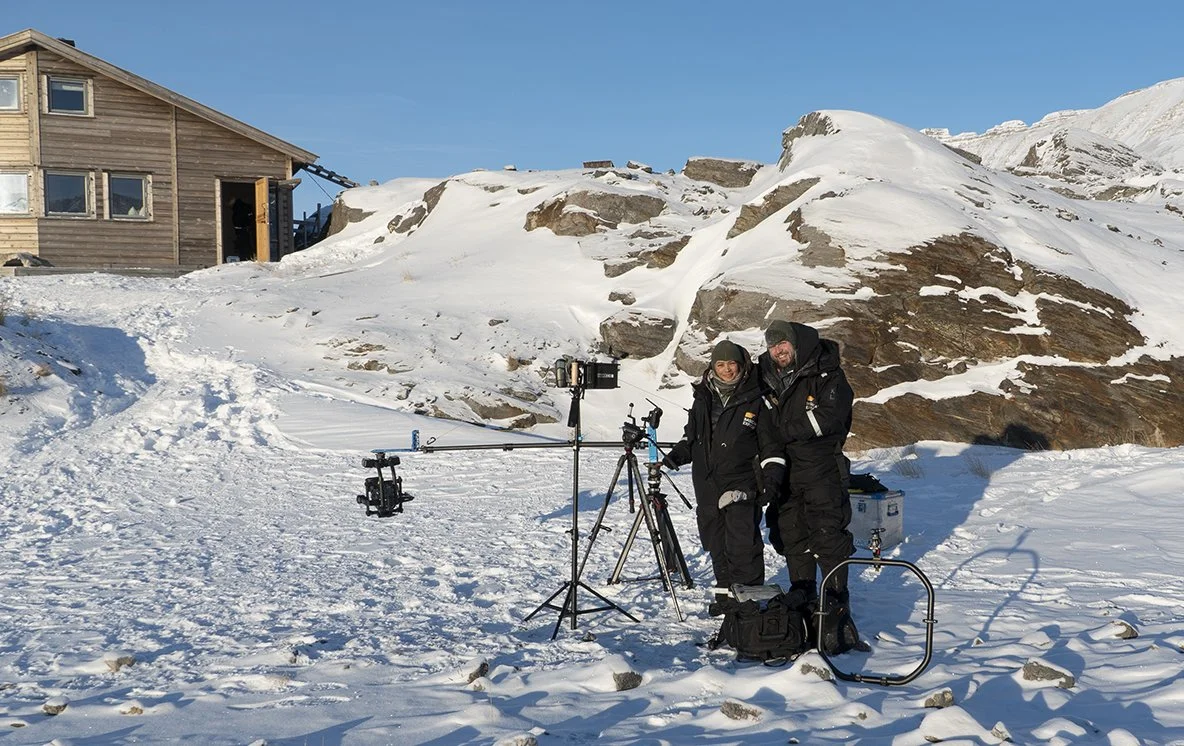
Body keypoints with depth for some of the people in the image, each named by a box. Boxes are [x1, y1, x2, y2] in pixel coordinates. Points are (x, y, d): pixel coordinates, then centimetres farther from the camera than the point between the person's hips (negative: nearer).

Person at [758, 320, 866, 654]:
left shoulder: (824, 373, -7)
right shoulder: (767, 379, 10)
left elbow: (831, 416, -19)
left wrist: (789, 428, -16)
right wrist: (770, 462, -5)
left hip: (821, 466, -6)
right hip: (785, 469, 6)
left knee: (828, 533, -9)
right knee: (792, 536, 10)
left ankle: (838, 606, -2)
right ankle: (803, 604, 22)